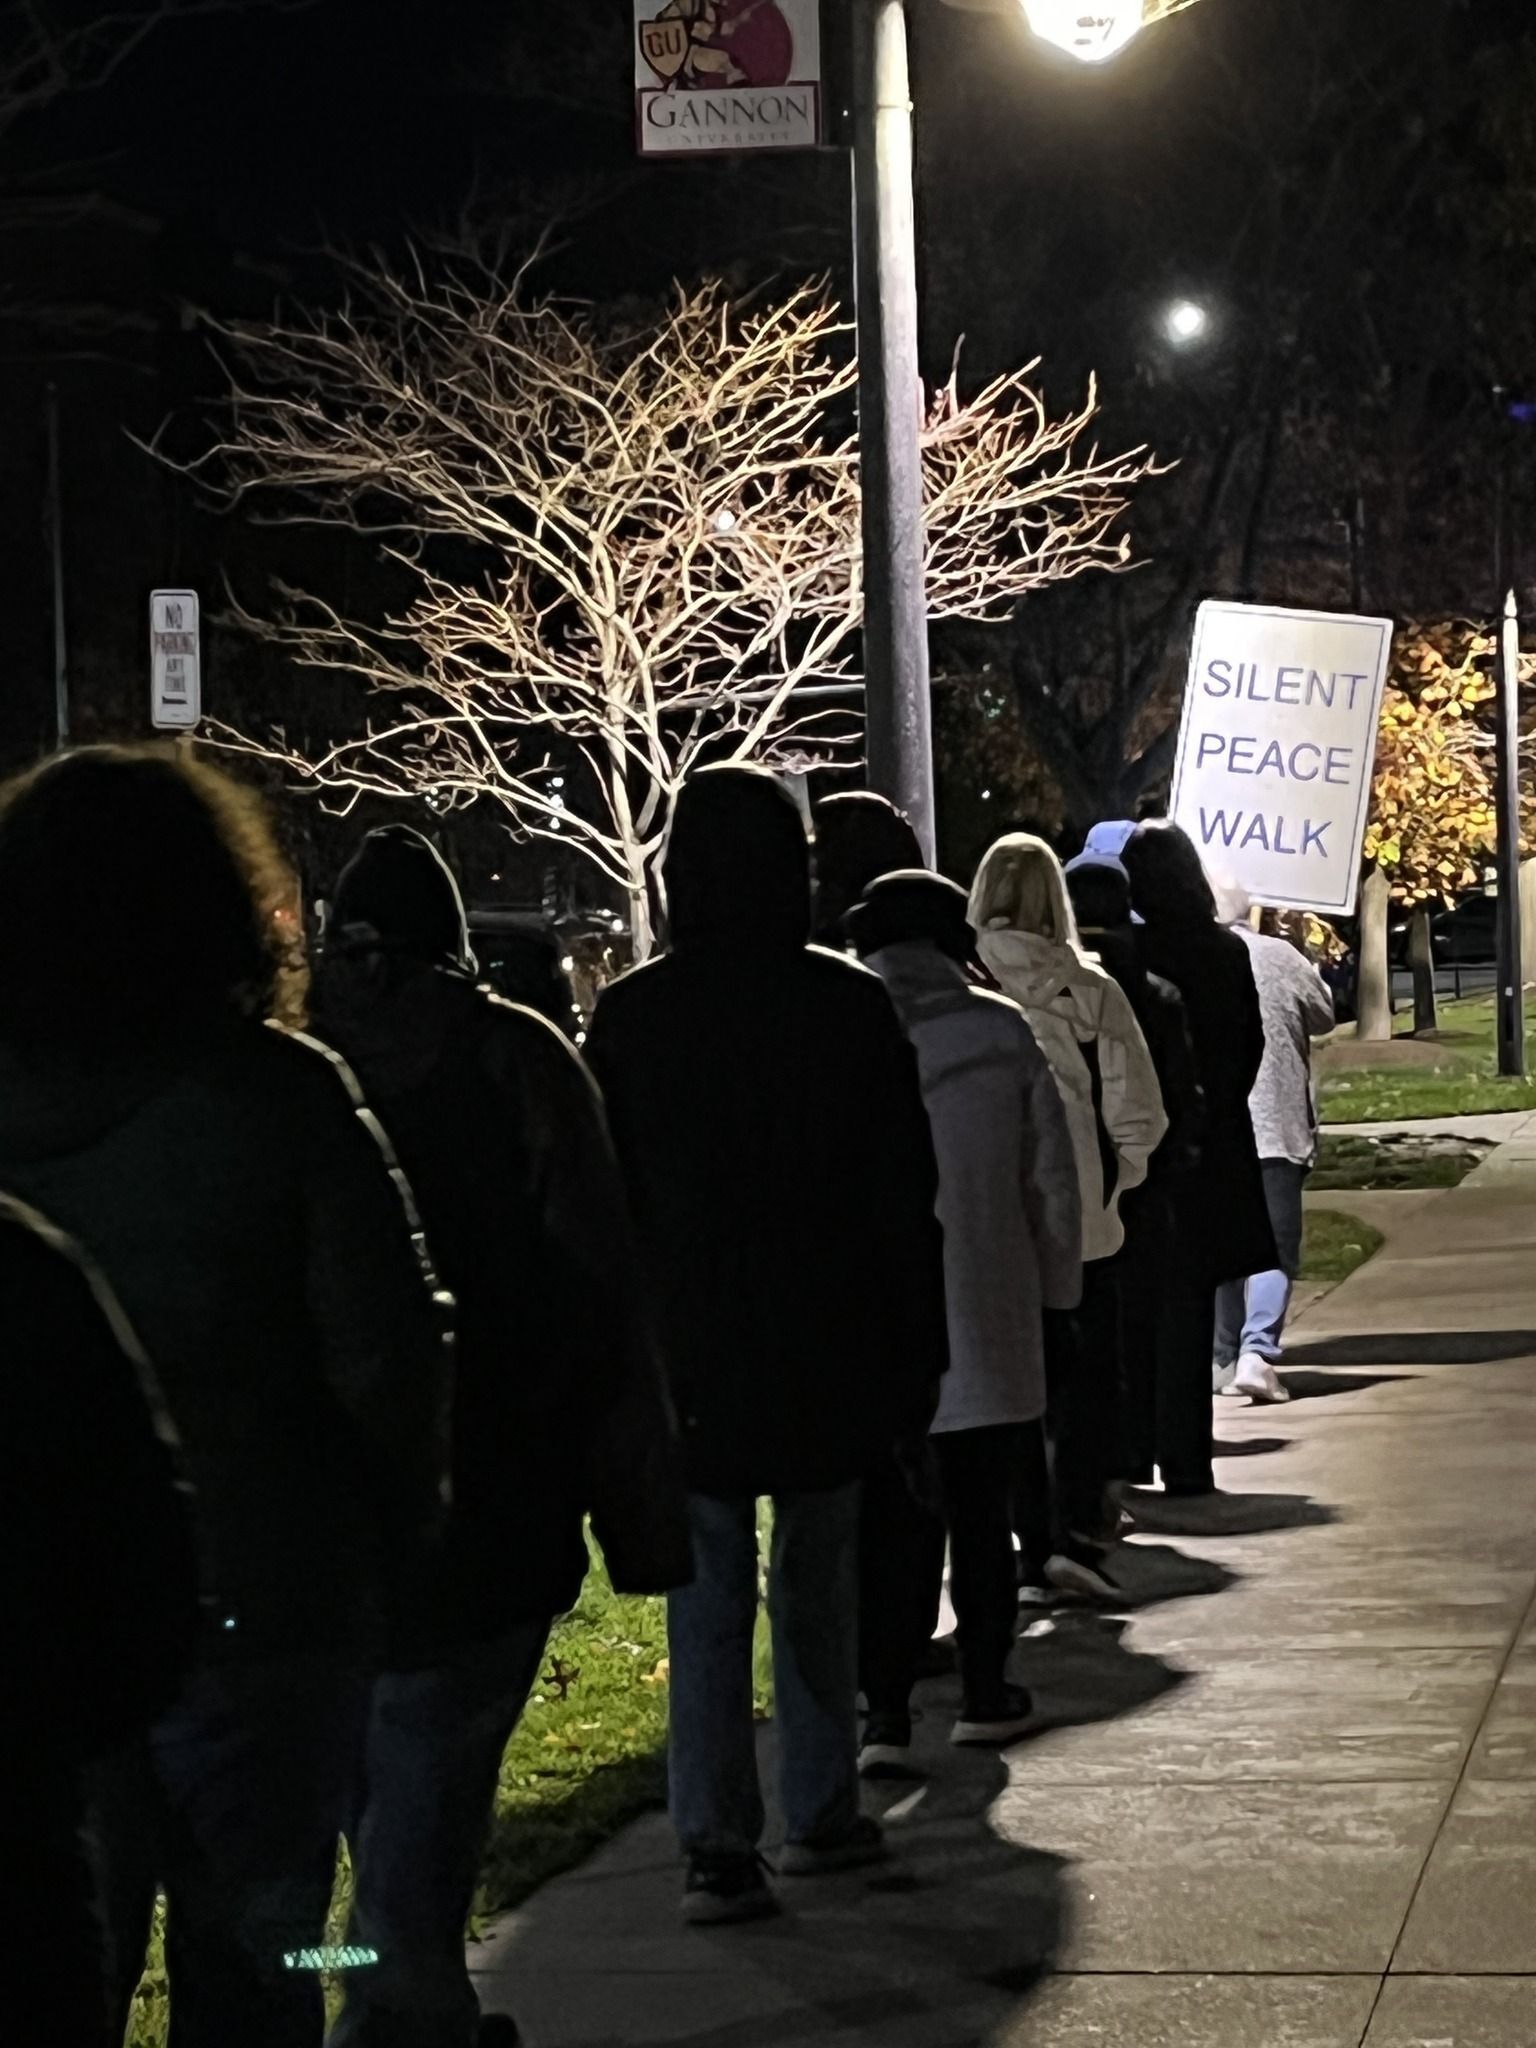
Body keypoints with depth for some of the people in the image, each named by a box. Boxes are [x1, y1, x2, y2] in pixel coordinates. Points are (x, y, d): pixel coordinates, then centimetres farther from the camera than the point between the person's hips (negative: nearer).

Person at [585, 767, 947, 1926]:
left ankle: (718, 1845, -4)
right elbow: (906, 1200, -1)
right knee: (818, 1586, 15)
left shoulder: (631, 1018, -5)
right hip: (827, 1352, 1)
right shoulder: (852, 1008, -6)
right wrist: (916, 1356, 7)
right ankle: (823, 1815, 21)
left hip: (687, 1353, -1)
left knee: (708, 1600, 1)